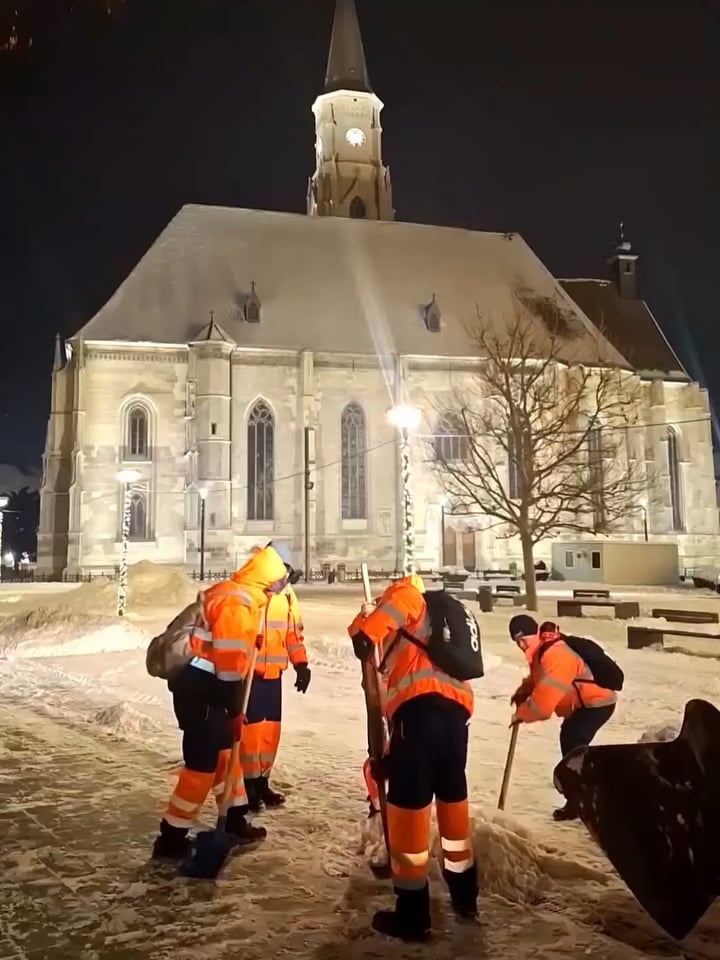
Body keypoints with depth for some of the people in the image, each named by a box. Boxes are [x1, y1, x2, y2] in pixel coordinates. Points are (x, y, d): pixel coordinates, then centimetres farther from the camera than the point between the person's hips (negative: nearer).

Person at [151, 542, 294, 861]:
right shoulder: (237, 601, -20)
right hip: (200, 688, -10)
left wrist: (233, 708, 21)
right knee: (202, 763, -3)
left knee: (225, 752, 18)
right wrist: (235, 711, -17)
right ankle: (171, 838, 8)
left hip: (205, 685, 10)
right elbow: (229, 660, -24)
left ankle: (235, 822, 31)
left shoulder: (233, 594, 13)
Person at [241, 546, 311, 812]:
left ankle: (262, 782, 26)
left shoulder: (287, 593, 7)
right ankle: (247, 786, 12)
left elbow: (294, 629, 13)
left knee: (271, 728, 12)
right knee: (250, 728, -3)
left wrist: (301, 664, 8)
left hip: (273, 673, 6)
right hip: (247, 672, -6)